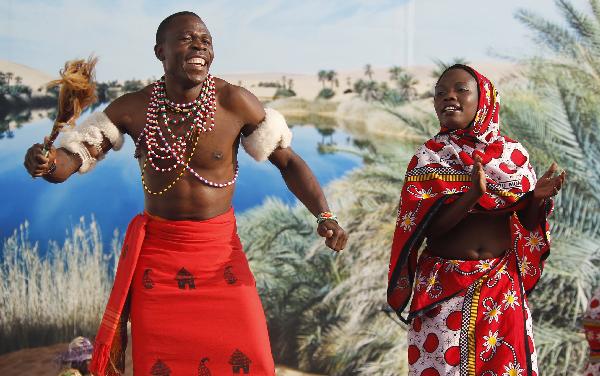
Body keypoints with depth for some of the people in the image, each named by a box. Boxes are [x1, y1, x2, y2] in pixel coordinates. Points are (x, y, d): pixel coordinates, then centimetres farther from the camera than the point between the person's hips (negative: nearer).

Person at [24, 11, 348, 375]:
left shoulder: (236, 103, -13)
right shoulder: (132, 108, -9)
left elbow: (288, 161, -6)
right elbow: (70, 161, -8)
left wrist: (325, 215, -20)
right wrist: (48, 162, -32)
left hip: (220, 248, 0)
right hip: (157, 249, 1)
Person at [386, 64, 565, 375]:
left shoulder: (513, 154, 4)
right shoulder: (428, 158, -1)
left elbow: (527, 223, 6)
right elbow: (427, 227, -11)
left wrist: (537, 198, -15)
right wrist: (473, 194, -26)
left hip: (503, 286, 2)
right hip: (444, 288, -2)